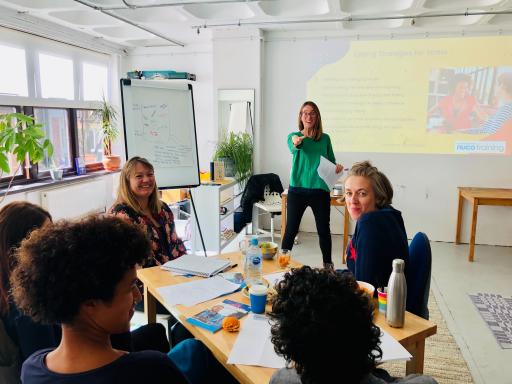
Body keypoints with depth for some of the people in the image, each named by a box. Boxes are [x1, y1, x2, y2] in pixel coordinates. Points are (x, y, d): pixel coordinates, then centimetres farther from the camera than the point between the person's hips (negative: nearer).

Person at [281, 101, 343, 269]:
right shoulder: (293, 136, 2)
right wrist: (296, 143, -45)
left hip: (320, 190, 2)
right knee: (291, 230, 3)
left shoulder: (325, 138, 8)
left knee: (324, 230, 9)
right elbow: (293, 148, -21)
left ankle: (328, 264, 26)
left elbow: (331, 162, 15)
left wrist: (337, 167, -9)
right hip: (297, 189, -1)